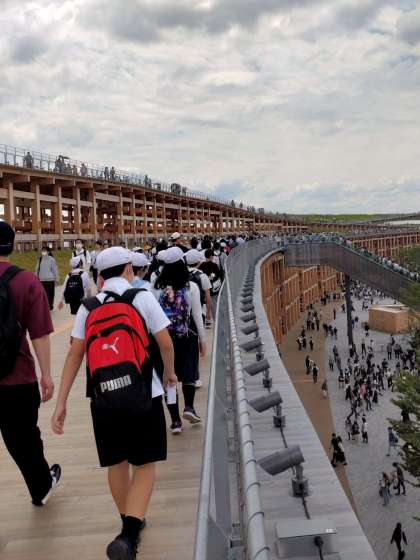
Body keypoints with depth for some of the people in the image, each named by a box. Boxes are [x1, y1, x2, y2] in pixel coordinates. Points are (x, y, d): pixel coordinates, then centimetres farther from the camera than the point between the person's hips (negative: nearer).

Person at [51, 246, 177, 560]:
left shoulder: (87, 308, 5)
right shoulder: (142, 298, -3)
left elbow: (74, 355, 1)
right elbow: (165, 344, -2)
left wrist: (61, 402, 4)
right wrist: (170, 372, 17)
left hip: (104, 400, 3)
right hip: (142, 397, -3)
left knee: (117, 464, 19)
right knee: (144, 465, 6)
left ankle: (131, 522, 36)